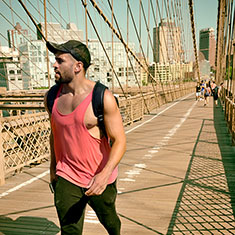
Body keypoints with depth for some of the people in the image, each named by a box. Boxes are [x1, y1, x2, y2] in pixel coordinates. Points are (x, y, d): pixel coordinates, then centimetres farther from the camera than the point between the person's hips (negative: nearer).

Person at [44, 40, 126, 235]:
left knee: (109, 219, 23)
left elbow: (119, 140, -19)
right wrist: (53, 168, 20)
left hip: (100, 178, -2)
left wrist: (105, 174, -33)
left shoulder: (103, 97, -18)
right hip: (66, 178, 3)